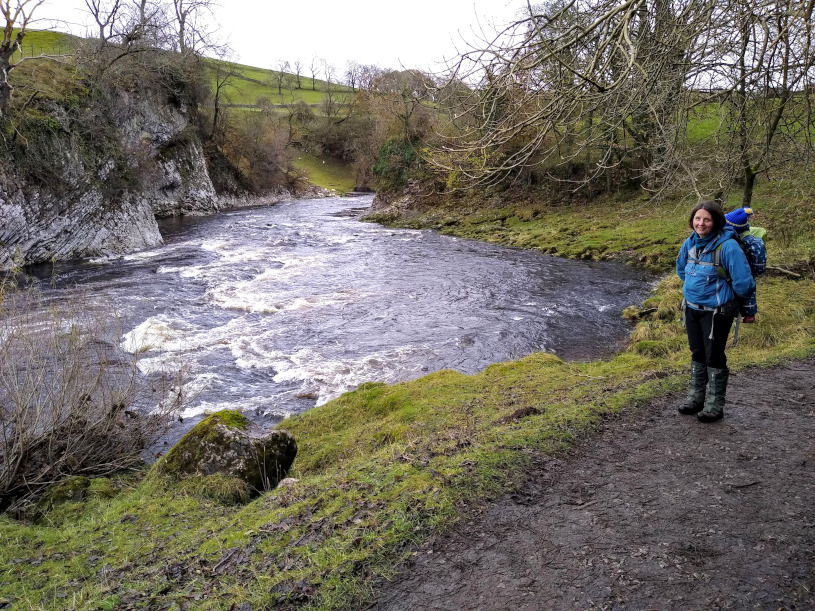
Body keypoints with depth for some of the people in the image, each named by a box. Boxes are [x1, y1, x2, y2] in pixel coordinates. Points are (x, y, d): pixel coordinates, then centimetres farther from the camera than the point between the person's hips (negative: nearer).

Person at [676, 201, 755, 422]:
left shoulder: (727, 246, -23)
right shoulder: (690, 243, -1)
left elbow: (743, 282, -21)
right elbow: (681, 268, 20)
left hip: (716, 311, -6)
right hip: (692, 307, 6)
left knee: (714, 357, 3)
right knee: (697, 354, 17)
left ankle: (715, 405, 16)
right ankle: (695, 398, 31)